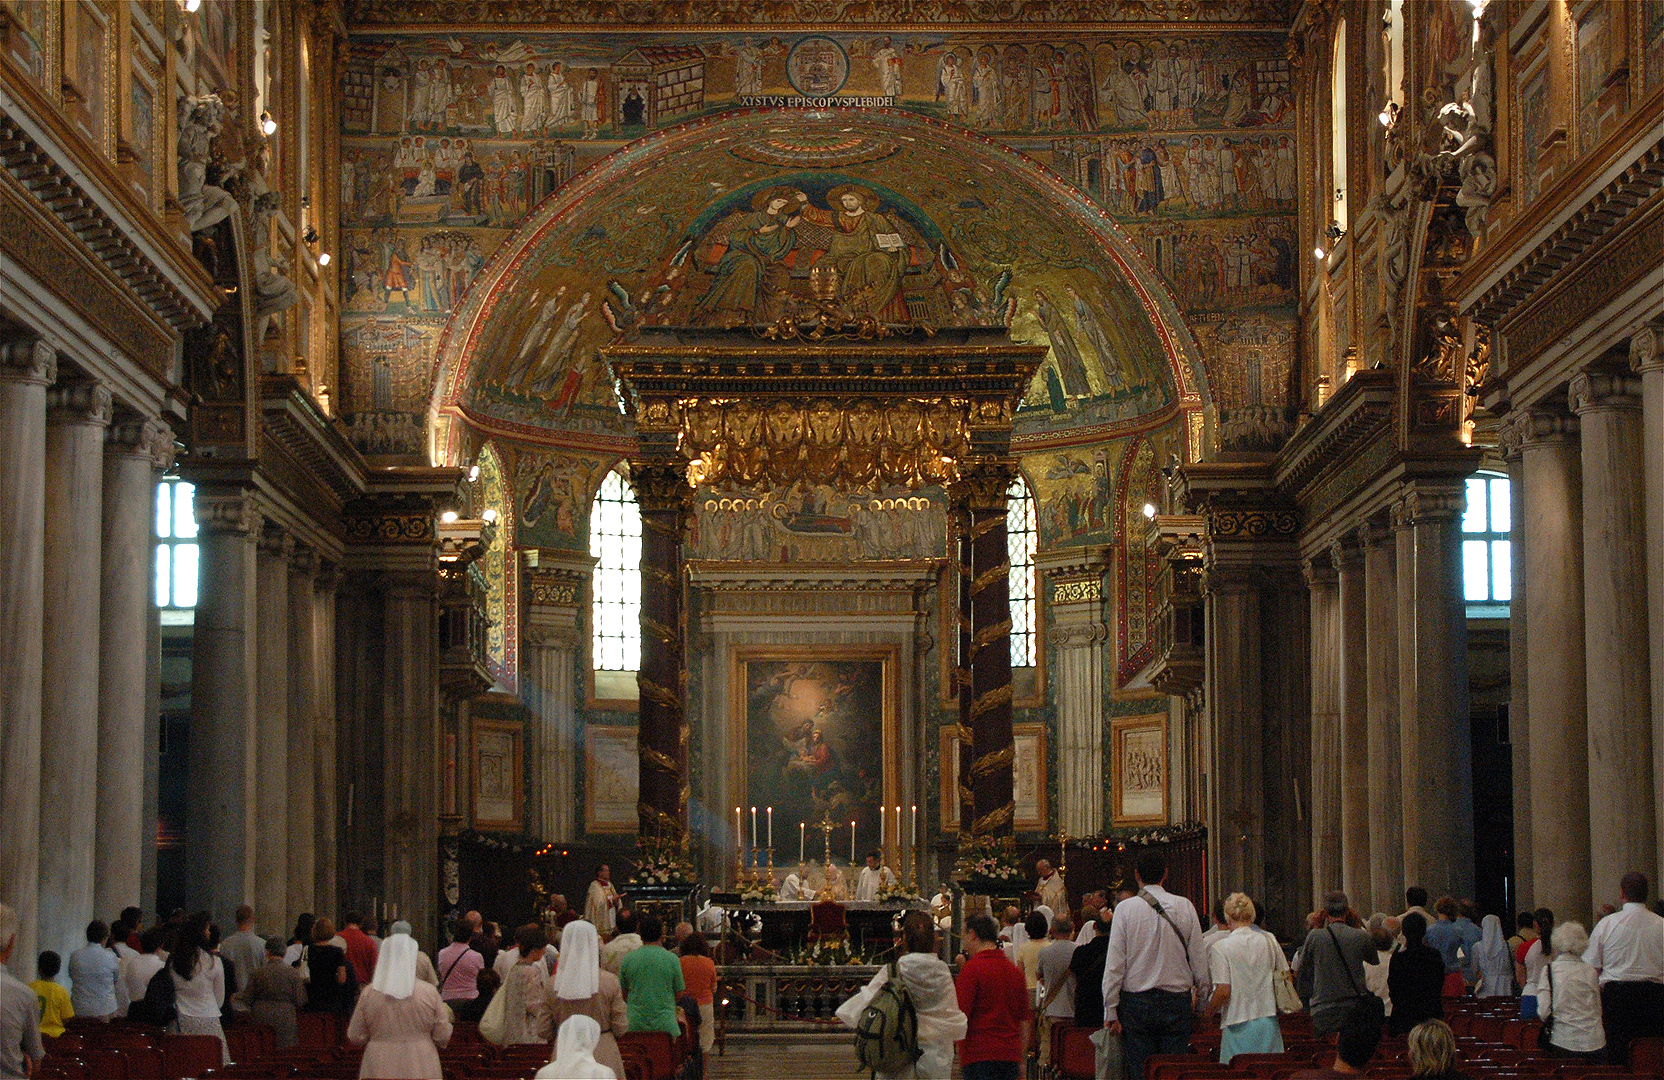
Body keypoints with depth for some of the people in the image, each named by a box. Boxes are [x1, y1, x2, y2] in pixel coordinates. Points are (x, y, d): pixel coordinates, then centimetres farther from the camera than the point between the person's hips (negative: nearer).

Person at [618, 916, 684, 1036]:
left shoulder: (627, 959, 0)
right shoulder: (672, 959, -4)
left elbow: (624, 994, 9)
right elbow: (679, 992, 5)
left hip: (635, 1024, 1)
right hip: (665, 1024, -1)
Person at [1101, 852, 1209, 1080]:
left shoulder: (1125, 909, -4)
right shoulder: (1185, 907, 0)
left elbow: (1114, 965, -5)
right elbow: (1199, 961, 2)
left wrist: (1110, 1010, -1)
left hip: (1136, 1004, -1)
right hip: (1177, 1003, 1)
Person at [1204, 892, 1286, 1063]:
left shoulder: (1220, 948, -8)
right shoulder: (1269, 942, 4)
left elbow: (1223, 992, -13)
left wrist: (1207, 1012, 4)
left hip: (1239, 1025, -4)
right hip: (1268, 1022, 4)